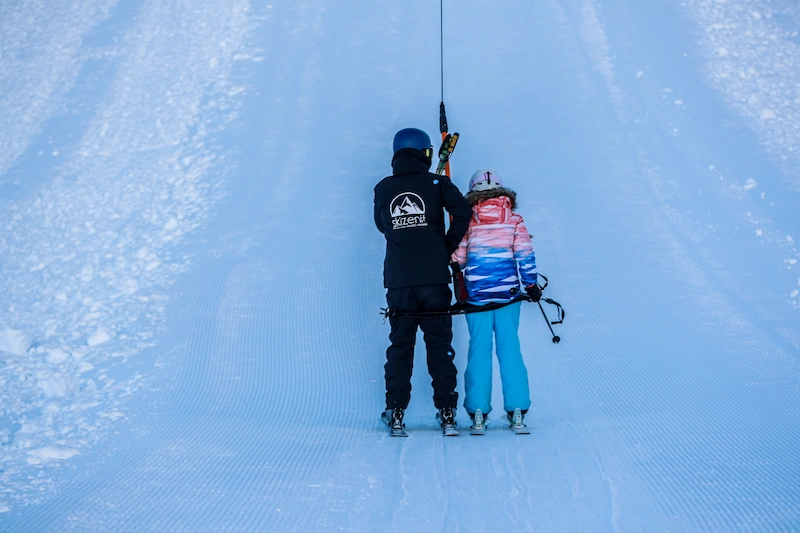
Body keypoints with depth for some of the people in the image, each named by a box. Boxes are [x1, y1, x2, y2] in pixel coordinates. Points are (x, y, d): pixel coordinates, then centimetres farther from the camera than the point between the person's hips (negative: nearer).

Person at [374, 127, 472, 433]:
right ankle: (446, 411, 4)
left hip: (398, 280, 2)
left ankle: (396, 411, 5)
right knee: (439, 344, 5)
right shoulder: (435, 183, 0)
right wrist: (449, 248, 0)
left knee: (400, 344, 9)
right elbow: (462, 212, -11)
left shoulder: (383, 188, 6)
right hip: (434, 278, -2)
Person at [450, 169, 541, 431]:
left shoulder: (468, 221, -1)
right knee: (509, 347, 5)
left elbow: (457, 258, -1)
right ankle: (516, 410, 3)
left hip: (477, 294, 0)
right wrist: (531, 284, 6)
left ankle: (477, 411, 2)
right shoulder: (514, 219, 0)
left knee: (479, 348, 4)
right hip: (508, 292, 0)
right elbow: (525, 254, -3)